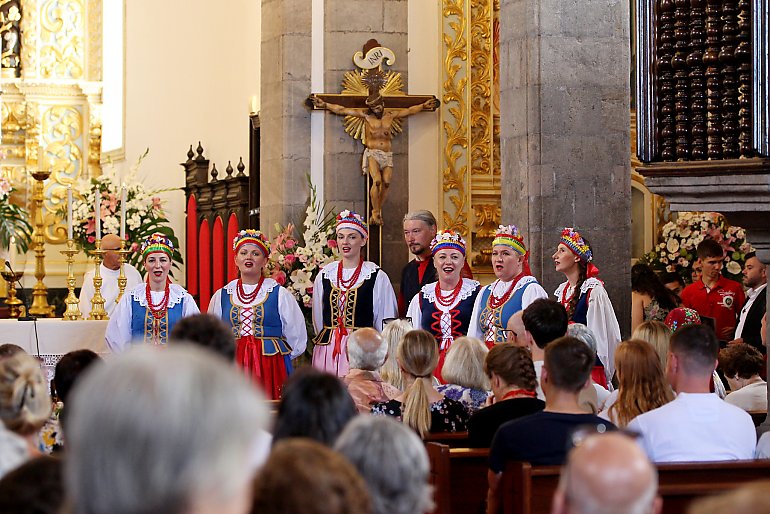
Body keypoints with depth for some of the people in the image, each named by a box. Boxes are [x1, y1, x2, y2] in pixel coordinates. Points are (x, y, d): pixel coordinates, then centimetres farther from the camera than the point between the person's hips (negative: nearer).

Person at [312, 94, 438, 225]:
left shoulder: (391, 115, 13)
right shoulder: (366, 115, 4)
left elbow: (410, 111, 27)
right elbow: (342, 110, 3)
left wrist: (424, 106, 29)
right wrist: (325, 105, -1)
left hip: (387, 155, 3)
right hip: (372, 153, -3)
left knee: (386, 182, -13)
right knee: (377, 181, -23)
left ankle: (377, 211, -1)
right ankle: (376, 213, -16)